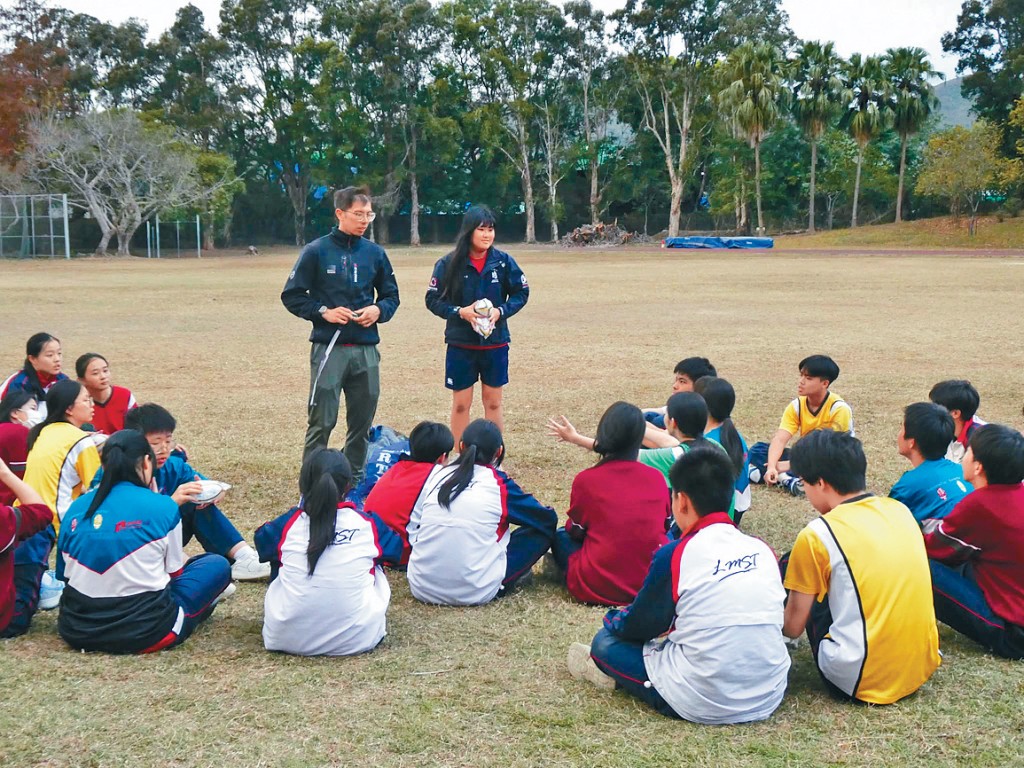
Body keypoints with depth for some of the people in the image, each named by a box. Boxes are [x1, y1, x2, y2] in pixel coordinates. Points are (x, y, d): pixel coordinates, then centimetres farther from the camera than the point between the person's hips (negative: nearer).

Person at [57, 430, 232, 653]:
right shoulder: (163, 507, -7)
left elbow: (65, 574, 11)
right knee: (218, 565, 13)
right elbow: (175, 570, 6)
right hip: (144, 634, -5)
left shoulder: (76, 509, 3)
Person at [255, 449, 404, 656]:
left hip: (287, 638, 1)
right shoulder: (368, 525, -2)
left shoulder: (288, 523, -1)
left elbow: (261, 541, 23)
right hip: (356, 639, 0)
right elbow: (396, 549, 21)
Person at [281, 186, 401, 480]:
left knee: (362, 423, 11)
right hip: (329, 349, -4)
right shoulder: (317, 251, -3)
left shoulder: (375, 253, 8)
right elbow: (292, 296, 0)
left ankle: (355, 482, 24)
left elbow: (391, 295, 16)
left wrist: (379, 310, -4)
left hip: (366, 351, 4)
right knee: (321, 423, -4)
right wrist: (323, 311, -12)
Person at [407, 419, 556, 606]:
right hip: (474, 593, -4)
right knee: (543, 529, 9)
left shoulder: (435, 474, 4)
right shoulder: (499, 484, -2)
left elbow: (412, 529, 8)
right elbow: (549, 519, 10)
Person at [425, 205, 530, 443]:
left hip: (495, 343, 1)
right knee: (461, 404, 6)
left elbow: (521, 293, 4)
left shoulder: (503, 261, -4)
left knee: (493, 401, 11)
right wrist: (460, 312, -19)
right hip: (460, 345, -1)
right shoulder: (449, 263, -8)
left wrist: (501, 311, -13)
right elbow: (433, 299, -3)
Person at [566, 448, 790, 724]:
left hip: (701, 705, -5)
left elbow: (638, 627, 1)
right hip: (770, 699, 6)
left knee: (606, 640, 10)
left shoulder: (674, 556, -12)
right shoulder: (763, 549, 3)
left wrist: (613, 619, 25)